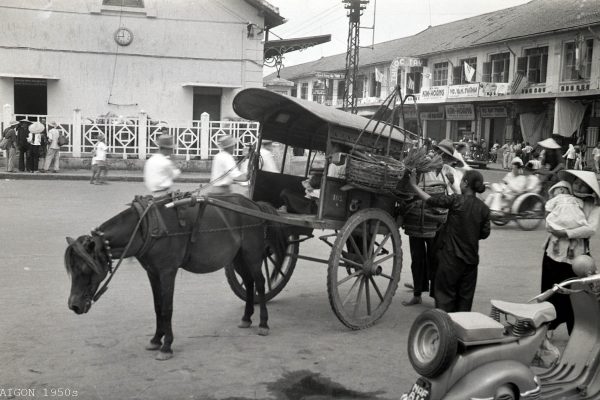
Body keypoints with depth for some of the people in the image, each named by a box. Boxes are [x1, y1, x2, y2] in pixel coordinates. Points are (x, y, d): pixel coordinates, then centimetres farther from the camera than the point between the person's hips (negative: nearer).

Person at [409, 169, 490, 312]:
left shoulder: (456, 201, -12)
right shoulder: (483, 209, 0)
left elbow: (430, 201, -8)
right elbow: (485, 233, 4)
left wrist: (414, 185, 3)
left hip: (451, 257, -4)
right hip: (471, 259, 4)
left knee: (445, 295, 4)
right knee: (465, 297, 14)